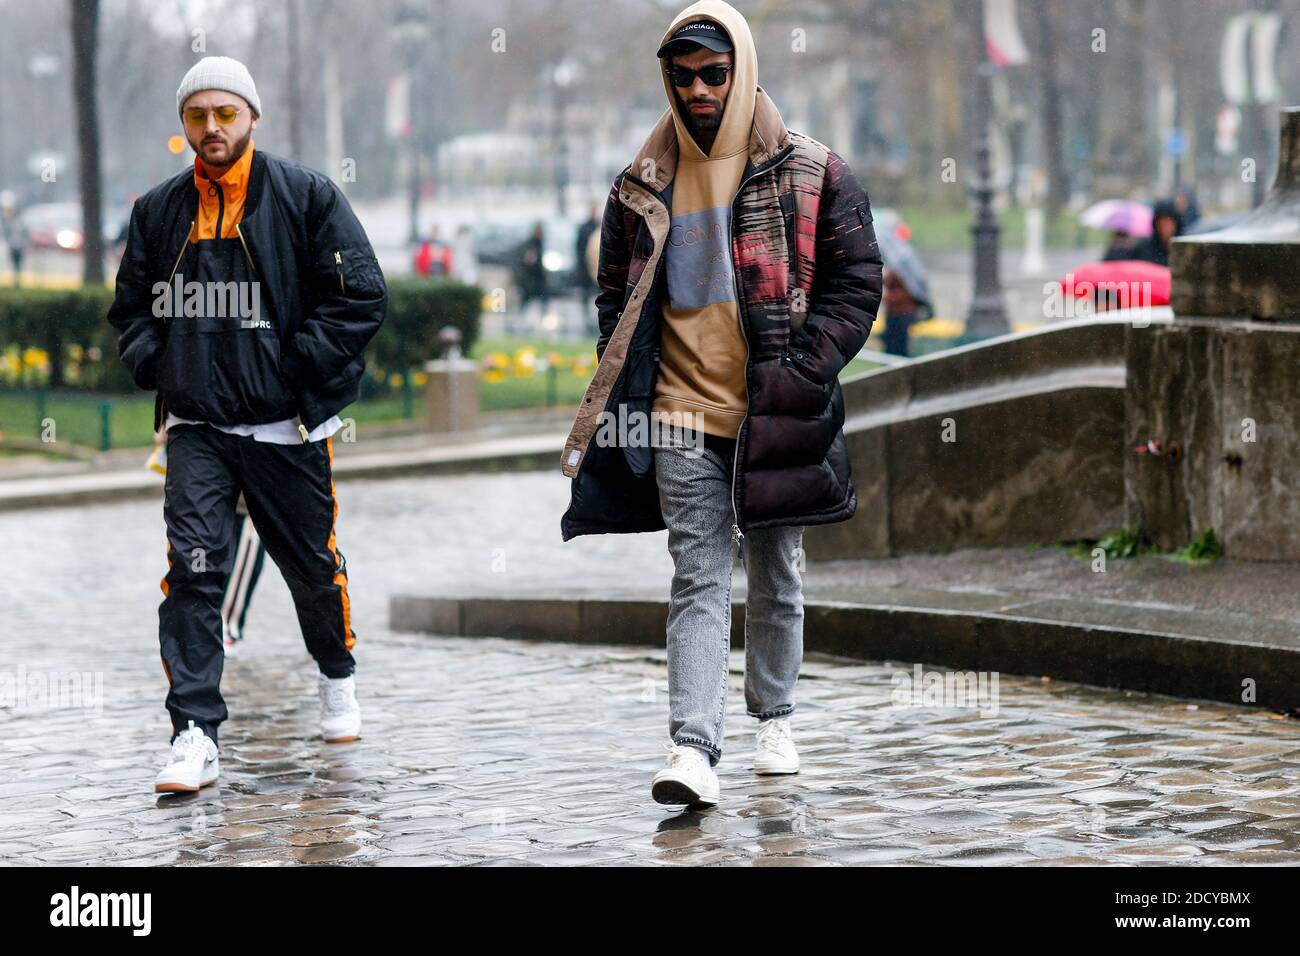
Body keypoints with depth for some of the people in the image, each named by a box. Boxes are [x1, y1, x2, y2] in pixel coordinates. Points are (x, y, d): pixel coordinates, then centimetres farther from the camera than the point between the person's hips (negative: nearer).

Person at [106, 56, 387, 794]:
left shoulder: (306, 197, -5)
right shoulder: (159, 212, 7)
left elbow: (362, 296, -8)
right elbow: (132, 306, 19)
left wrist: (296, 367, -13)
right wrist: (156, 365, 1)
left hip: (286, 427, -2)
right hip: (196, 424, 2)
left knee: (313, 564, 13)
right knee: (192, 570, -11)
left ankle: (338, 676, 42)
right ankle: (196, 735, -12)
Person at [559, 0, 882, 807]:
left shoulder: (812, 176, 1)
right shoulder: (643, 188, 8)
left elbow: (856, 283, 1)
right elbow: (618, 297, 16)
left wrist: (803, 371, -11)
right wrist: (624, 391, 3)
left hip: (773, 418, -1)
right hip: (681, 417, 1)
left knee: (776, 578, 13)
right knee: (699, 582, -7)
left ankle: (775, 719, 30)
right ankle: (694, 749, -15)